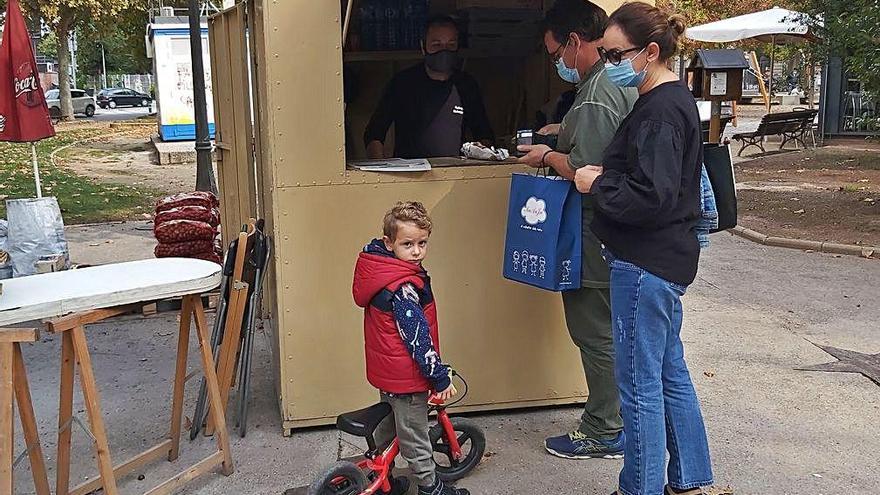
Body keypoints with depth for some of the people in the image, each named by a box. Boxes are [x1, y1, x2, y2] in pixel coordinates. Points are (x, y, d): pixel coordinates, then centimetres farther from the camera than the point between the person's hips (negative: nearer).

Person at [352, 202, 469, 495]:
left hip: (386, 369, 10)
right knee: (415, 437, 9)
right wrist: (440, 378, -19)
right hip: (406, 374, -9)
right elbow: (418, 339, -27)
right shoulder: (403, 288, -28)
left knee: (389, 423, 27)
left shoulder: (378, 270, -1)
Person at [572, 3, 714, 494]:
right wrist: (604, 175, 2)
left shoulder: (660, 112, -18)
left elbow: (651, 197, -26)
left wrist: (596, 183, -12)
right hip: (668, 259, 11)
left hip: (646, 264, -11)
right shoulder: (676, 100, 13)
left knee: (640, 383, 1)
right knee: (672, 372, 18)